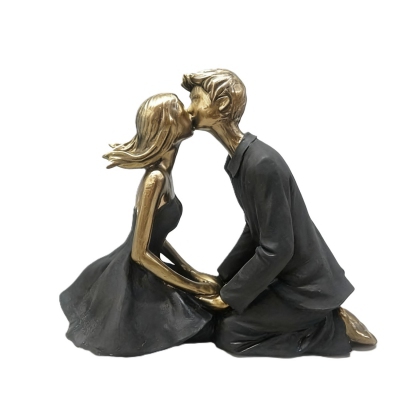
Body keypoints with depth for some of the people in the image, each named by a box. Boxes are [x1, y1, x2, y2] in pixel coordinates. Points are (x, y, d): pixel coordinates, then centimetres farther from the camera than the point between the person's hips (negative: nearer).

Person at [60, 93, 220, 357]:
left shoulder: (163, 174, 3)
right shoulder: (156, 179, -25)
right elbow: (140, 252, -23)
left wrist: (191, 271, 6)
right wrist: (193, 286, -17)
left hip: (140, 274, 8)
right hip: (133, 278, -8)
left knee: (206, 303, 17)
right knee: (202, 320, 1)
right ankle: (129, 321, 9)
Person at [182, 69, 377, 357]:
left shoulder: (262, 163, -27)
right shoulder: (240, 159, 2)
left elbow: (276, 249, -25)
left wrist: (228, 295, -14)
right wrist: (222, 278, 8)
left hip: (305, 285, -9)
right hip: (288, 275, 9)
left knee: (229, 332, -6)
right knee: (228, 310, 11)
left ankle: (337, 329, 1)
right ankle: (321, 321, 16)